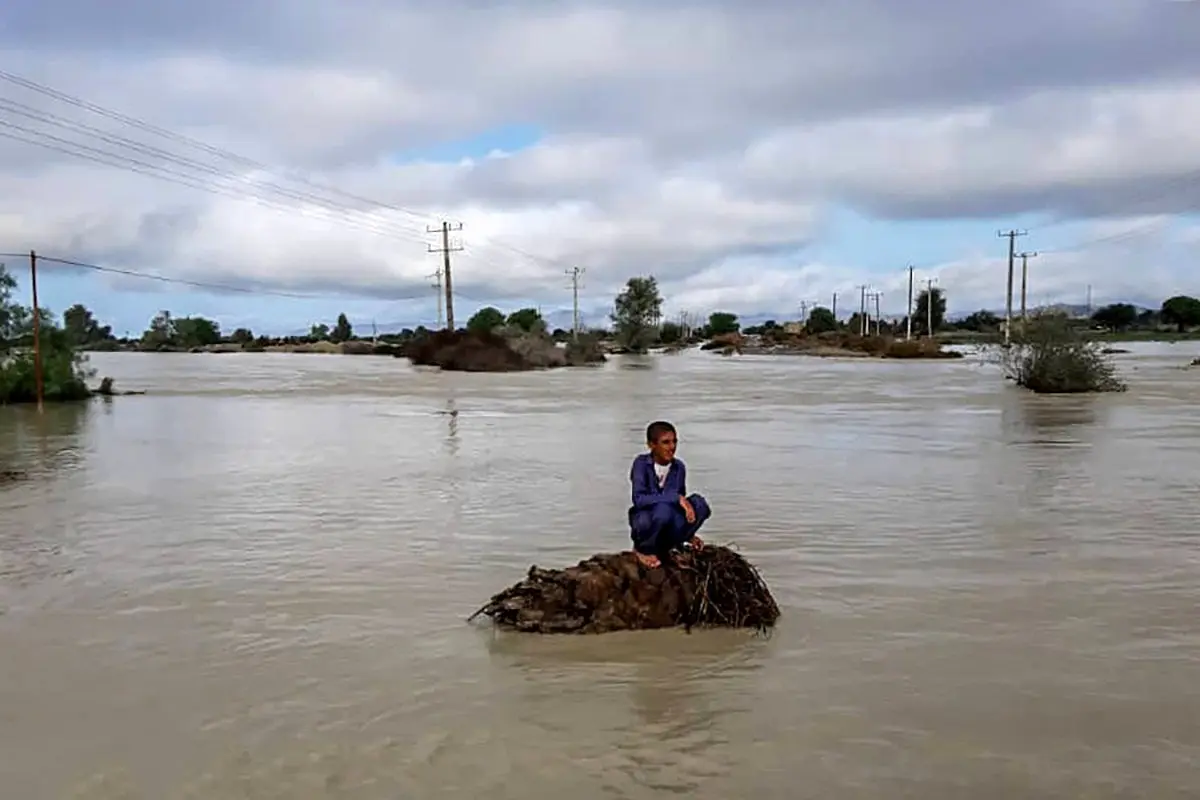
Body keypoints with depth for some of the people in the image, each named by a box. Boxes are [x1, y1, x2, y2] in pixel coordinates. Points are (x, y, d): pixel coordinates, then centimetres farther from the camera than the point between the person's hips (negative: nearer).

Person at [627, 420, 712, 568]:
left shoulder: (679, 467, 2)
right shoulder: (641, 463, -13)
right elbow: (639, 499, -28)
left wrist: (688, 535, 7)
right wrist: (676, 497, -31)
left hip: (670, 527, 5)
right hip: (645, 522, -5)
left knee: (699, 504, -19)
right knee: (663, 509, -37)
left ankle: (665, 547, -3)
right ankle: (644, 549, -8)